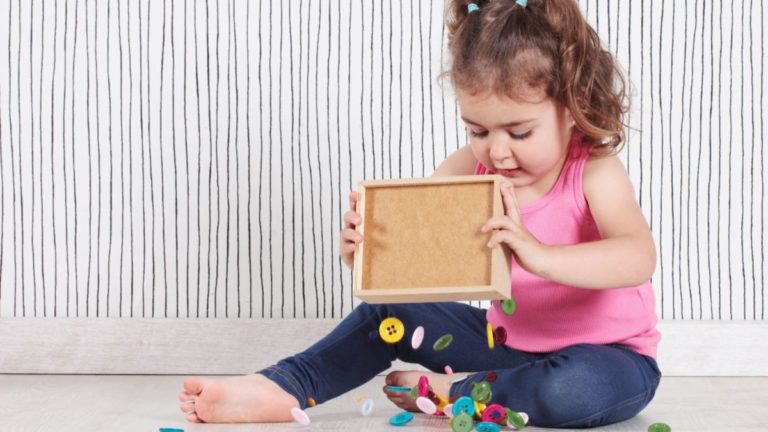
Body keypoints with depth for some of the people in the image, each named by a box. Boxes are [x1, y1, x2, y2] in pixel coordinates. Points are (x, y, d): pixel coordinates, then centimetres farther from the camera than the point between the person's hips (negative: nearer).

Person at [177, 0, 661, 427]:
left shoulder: (594, 173, -21)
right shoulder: (472, 166, -7)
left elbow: (639, 258, -38)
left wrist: (538, 254, -54)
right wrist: (365, 244, -38)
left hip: (606, 353, -5)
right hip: (508, 340, 5)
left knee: (580, 388, -40)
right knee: (389, 314, 0)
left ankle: (454, 392, -19)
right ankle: (283, 389, -8)